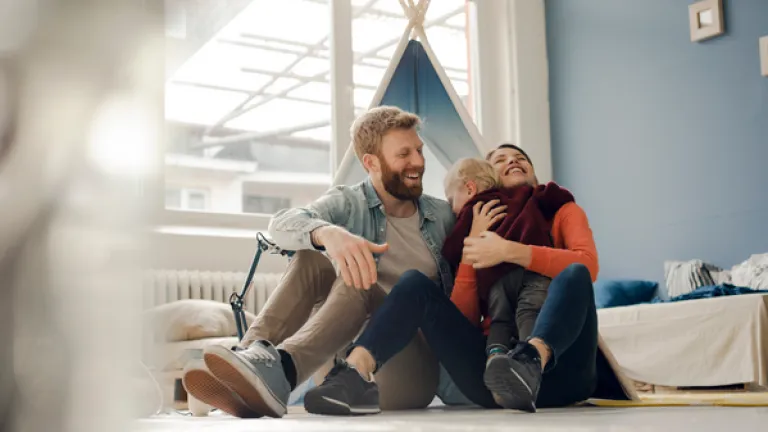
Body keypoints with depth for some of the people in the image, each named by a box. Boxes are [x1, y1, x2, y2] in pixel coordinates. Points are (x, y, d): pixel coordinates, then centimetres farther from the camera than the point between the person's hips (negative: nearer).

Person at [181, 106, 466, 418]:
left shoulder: (444, 216, 11)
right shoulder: (348, 203, 5)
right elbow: (282, 224, -16)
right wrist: (328, 232, -36)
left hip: (421, 372, 0)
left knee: (357, 282, -27)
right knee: (309, 261, -17)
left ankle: (279, 369, -53)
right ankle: (253, 355, -39)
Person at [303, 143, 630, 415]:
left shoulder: (562, 211, 20)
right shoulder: (483, 226, 24)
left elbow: (587, 264, -5)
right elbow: (462, 313, 10)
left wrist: (510, 251, -13)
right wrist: (471, 246, 2)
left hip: (559, 368, -1)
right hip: (496, 367, 2)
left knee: (574, 275, -27)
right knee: (416, 282, -13)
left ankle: (531, 362, -53)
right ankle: (354, 374, -37)